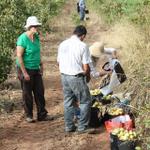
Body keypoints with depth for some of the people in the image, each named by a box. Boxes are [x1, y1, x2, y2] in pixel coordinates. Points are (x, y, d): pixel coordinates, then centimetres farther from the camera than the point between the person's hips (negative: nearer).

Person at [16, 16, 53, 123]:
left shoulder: (36, 37, 6)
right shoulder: (23, 39, -18)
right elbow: (19, 56, -19)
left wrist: (41, 65, 14)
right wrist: (24, 73, -20)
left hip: (36, 69, 7)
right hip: (26, 69, -7)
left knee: (40, 92, 7)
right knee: (27, 93, 5)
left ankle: (42, 114, 15)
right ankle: (29, 115, 18)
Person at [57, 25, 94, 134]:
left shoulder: (62, 44, 5)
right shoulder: (83, 46, -13)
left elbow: (59, 62, 12)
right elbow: (86, 67, -13)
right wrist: (87, 76, 6)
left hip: (64, 76, 6)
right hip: (77, 78, -6)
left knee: (68, 102, 15)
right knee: (85, 102, 6)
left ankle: (69, 126, 21)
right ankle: (82, 127, 5)